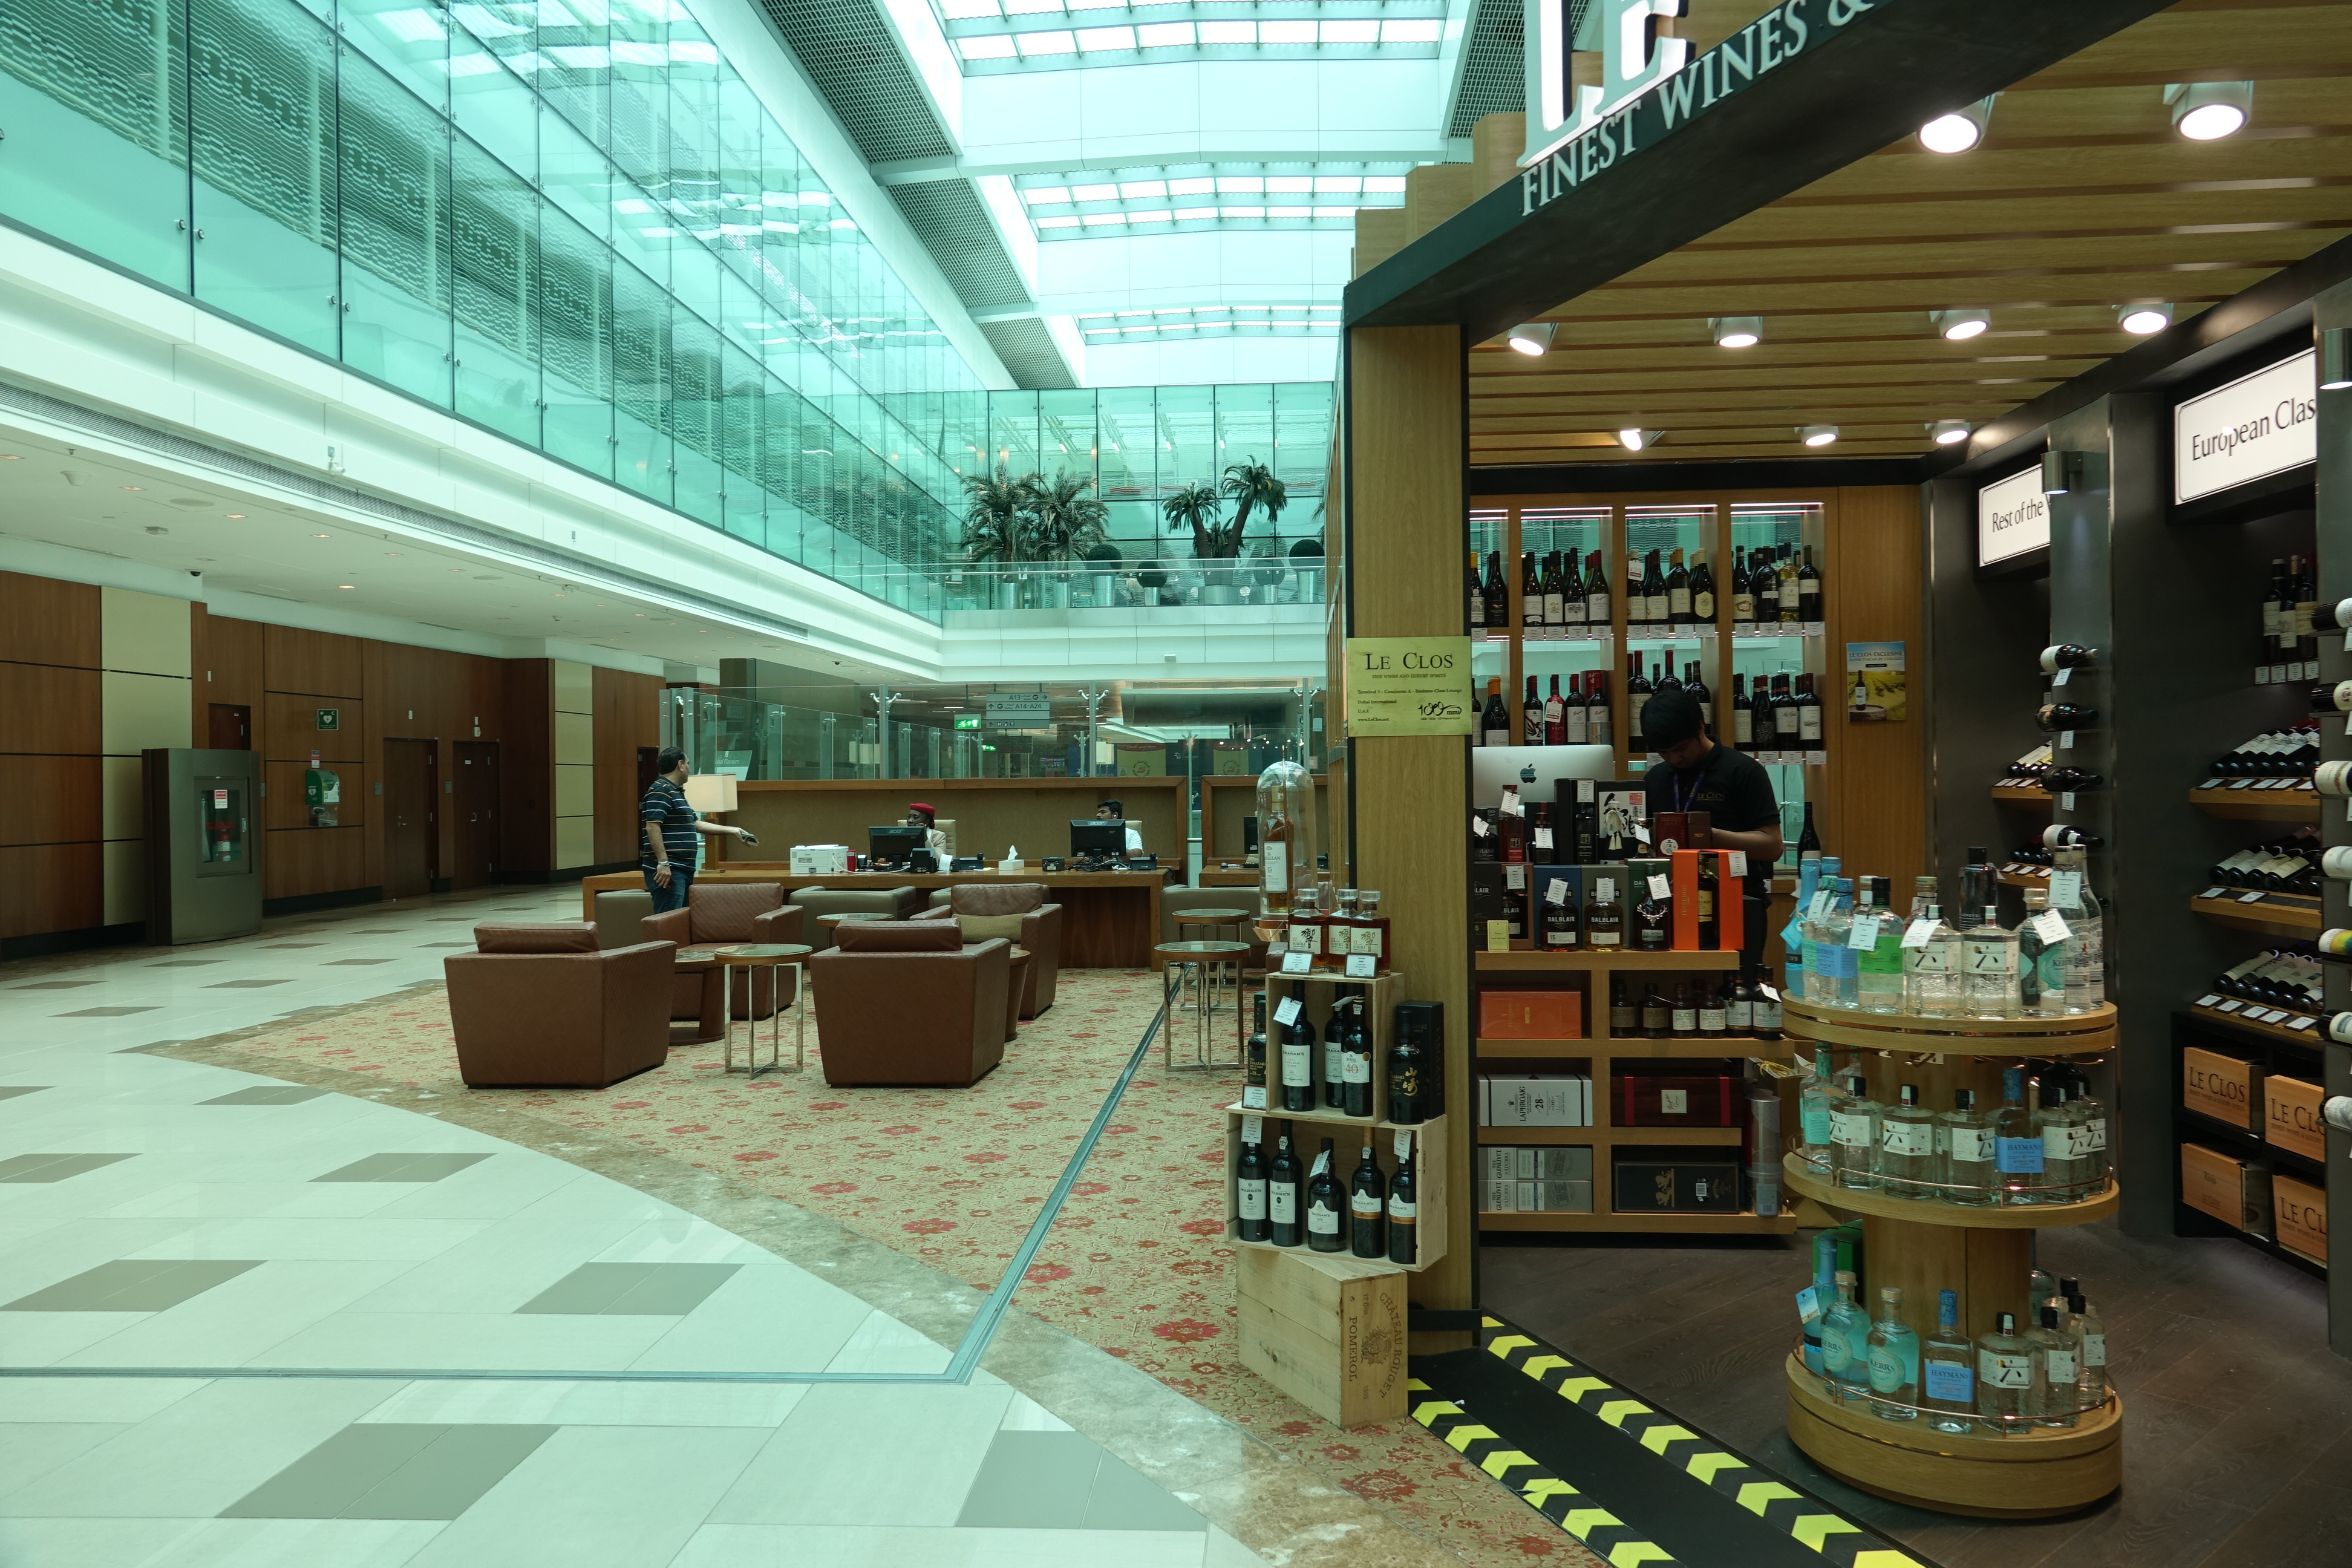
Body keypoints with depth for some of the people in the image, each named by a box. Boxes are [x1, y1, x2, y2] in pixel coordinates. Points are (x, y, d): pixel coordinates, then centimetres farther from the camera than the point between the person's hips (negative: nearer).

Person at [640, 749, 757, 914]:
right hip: (667, 870, -11)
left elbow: (696, 824, 28)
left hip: (682, 870, 11)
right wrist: (663, 862, -26)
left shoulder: (676, 793, 21)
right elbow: (652, 827, -21)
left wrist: (732, 830, 32)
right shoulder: (660, 791, -11)